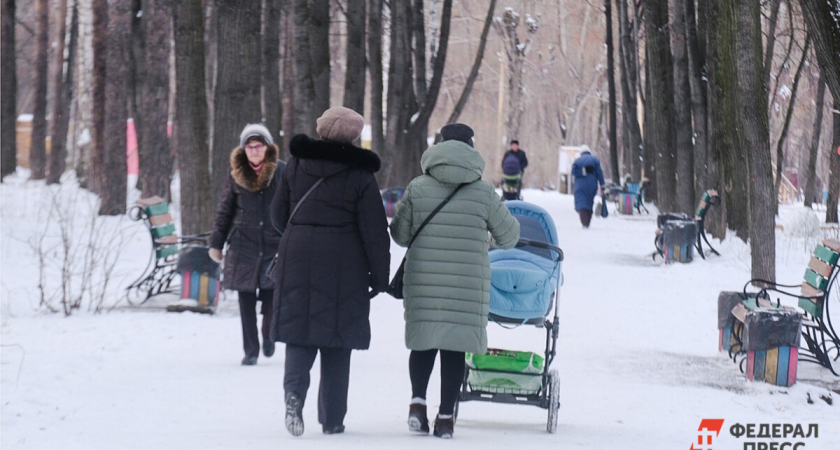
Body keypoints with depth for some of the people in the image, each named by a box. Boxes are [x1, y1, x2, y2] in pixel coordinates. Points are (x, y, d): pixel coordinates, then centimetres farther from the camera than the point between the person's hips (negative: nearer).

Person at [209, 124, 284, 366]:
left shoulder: (282, 171, -1)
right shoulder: (236, 173, 4)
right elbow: (225, 210, 12)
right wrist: (216, 243, 11)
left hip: (275, 244, -2)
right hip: (244, 244, 2)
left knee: (272, 295, -7)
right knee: (246, 300, 2)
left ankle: (268, 333, 23)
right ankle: (250, 350, 12)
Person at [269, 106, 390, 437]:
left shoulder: (296, 165, 4)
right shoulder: (360, 175, -6)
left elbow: (278, 214, 12)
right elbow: (374, 231, -6)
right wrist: (380, 274, 2)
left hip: (297, 260, 2)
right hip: (343, 265, -2)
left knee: (300, 330, 7)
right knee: (337, 339, 7)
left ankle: (295, 389, -22)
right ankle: (332, 418, 9)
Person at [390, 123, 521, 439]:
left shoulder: (418, 188, 0)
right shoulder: (483, 192, -2)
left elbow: (399, 234, 7)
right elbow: (508, 235, 9)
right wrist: (490, 238, 32)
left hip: (424, 281, 1)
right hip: (468, 285, -1)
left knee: (424, 343, 13)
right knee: (455, 347, 4)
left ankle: (418, 401, -3)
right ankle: (446, 416, 4)